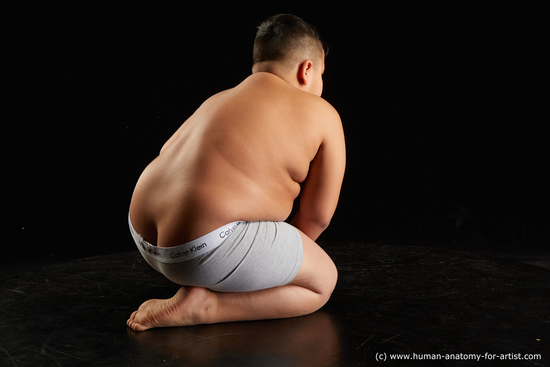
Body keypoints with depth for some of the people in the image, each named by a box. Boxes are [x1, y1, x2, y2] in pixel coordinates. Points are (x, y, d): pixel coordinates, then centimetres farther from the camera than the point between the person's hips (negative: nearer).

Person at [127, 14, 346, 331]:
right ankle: (204, 306, -4)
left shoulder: (221, 99, 23)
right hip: (211, 248, -9)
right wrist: (284, 257, 25)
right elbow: (318, 215, 4)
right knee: (323, 280, 12)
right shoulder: (322, 115, 2)